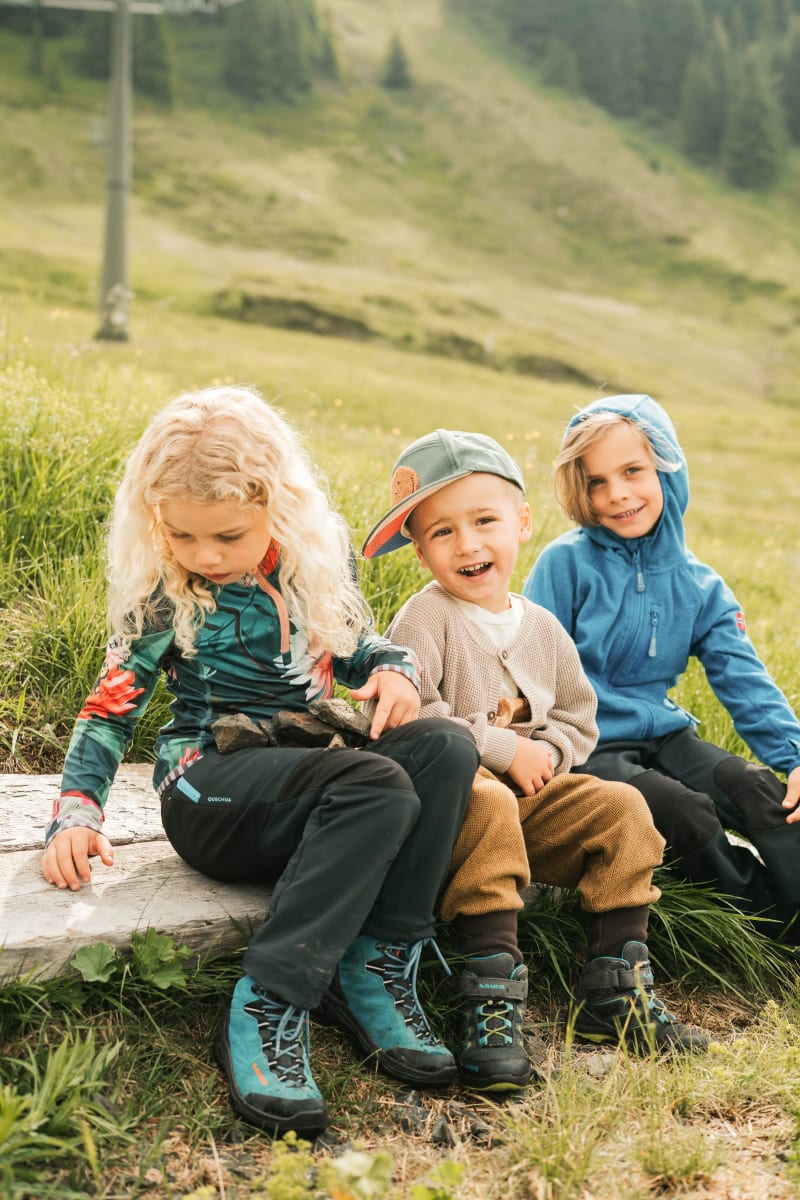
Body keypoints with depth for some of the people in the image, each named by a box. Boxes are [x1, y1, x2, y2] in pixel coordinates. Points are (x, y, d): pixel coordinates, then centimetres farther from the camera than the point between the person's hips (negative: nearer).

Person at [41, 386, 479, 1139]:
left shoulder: (319, 558, 4)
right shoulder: (165, 595, -7)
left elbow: (353, 644, 20)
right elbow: (110, 708, -1)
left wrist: (391, 669, -3)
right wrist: (74, 814, -14)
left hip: (306, 777, 5)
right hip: (209, 788, -5)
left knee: (444, 748, -24)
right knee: (378, 788, -33)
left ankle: (378, 969, -20)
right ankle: (265, 1012, -30)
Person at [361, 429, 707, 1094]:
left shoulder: (543, 628, 11)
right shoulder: (425, 619, -8)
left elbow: (579, 718, 19)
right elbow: (412, 715, -22)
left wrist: (550, 751, -4)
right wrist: (504, 749, -18)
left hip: (532, 796, 6)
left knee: (621, 807, -13)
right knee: (487, 806, -38)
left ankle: (616, 986, -6)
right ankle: (493, 997, -36)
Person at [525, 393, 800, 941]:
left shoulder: (700, 586, 5)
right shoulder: (567, 564, -7)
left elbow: (745, 681, 0)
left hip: (663, 735, 5)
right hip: (587, 746, -5)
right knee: (685, 811, -28)